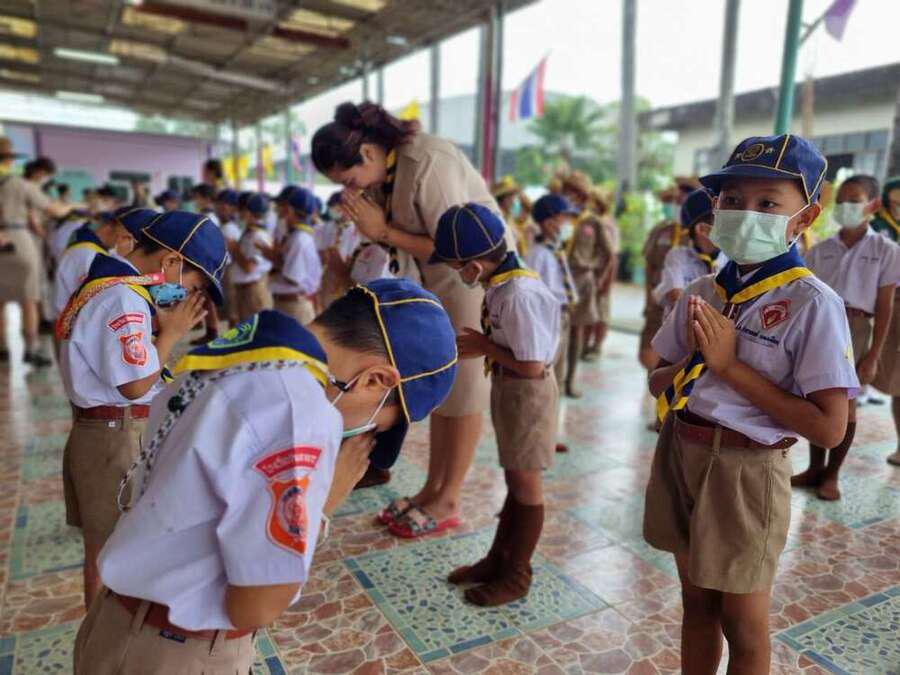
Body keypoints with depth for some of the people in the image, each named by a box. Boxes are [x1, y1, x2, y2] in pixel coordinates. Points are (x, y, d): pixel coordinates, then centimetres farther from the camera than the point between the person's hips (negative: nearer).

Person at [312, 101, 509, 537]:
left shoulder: (429, 165, -26)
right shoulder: (380, 170, -1)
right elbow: (396, 235, 5)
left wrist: (384, 232, -24)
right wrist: (372, 231, -17)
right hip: (435, 280, 8)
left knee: (463, 386, -1)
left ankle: (448, 501, 10)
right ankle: (432, 487, 21)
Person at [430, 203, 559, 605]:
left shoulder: (520, 294, -27)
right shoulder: (503, 284, 0)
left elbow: (532, 365, -26)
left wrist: (486, 346, -15)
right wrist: (480, 348, -3)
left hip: (527, 392, -9)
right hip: (508, 389, 9)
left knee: (525, 485, 8)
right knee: (514, 481, 20)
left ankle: (516, 576, 26)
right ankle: (497, 560, 37)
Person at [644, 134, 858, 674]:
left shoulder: (813, 303, -15)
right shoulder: (702, 292, 1)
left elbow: (829, 428, -19)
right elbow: (659, 383, 7)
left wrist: (728, 365, -21)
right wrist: (693, 358, -15)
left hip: (745, 470, -5)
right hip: (681, 457, 5)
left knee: (742, 622, 16)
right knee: (697, 602, 22)